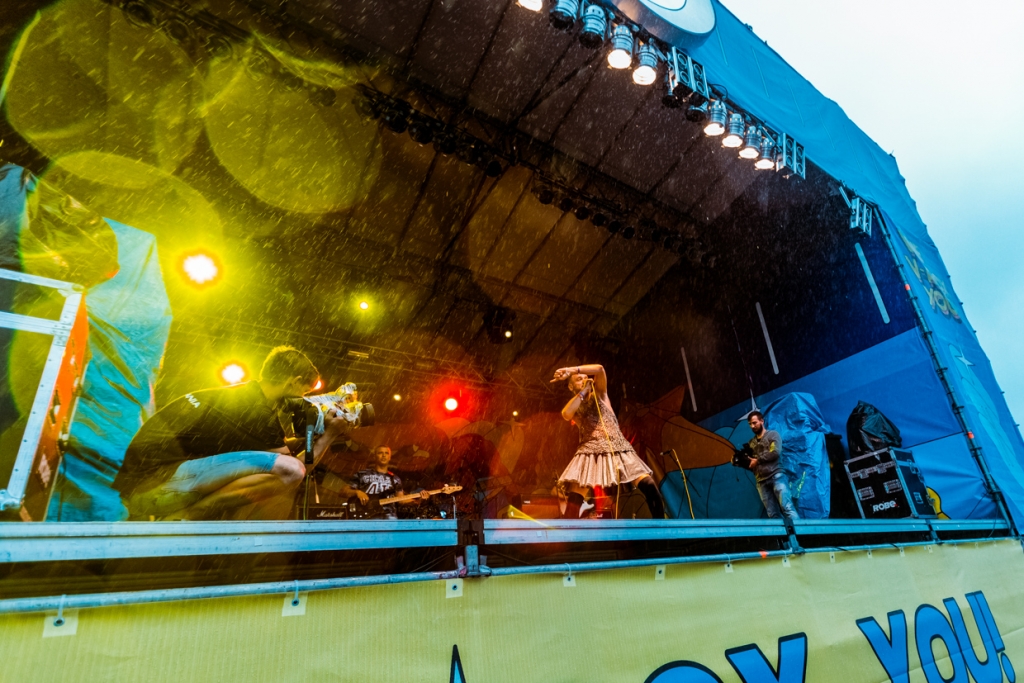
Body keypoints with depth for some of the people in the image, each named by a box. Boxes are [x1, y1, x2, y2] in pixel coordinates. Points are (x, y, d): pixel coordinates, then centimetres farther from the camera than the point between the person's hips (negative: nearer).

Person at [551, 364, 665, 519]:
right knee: (575, 498, -16)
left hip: (619, 450, 0)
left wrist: (572, 370, -3)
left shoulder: (600, 394, 17)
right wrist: (583, 391, -1)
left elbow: (600, 369, -2)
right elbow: (566, 414, -10)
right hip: (591, 454, 0)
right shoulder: (573, 407, 17)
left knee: (650, 487, -14)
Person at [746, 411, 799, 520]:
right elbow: (751, 463, 24)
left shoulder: (772, 434, 7)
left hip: (776, 476, -5)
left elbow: (776, 453, -9)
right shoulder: (752, 442, 21)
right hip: (762, 481, 5)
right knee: (772, 515, 0)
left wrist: (758, 460, -3)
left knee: (787, 508, -14)